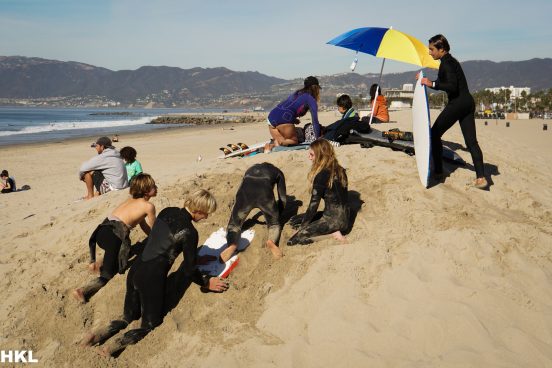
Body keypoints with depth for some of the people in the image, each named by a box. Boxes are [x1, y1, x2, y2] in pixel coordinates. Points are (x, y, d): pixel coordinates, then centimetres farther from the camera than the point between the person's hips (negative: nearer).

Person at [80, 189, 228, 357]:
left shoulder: (167, 211, 6)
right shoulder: (190, 232, -15)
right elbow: (189, 270, -8)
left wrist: (193, 257, 31)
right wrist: (207, 283, 10)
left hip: (134, 271, 7)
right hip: (152, 279, -7)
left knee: (130, 316, 27)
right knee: (151, 324, 14)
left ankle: (101, 333, 4)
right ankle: (117, 344, -6)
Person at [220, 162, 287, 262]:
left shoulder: (251, 169, 40)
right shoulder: (277, 172, 34)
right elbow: (283, 198, 27)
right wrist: (278, 216, 39)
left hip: (245, 192, 1)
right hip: (264, 192, -1)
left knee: (234, 224, 18)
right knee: (274, 224, 21)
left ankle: (232, 245, -14)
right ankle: (272, 241, -13)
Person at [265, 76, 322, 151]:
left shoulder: (296, 93, 27)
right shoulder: (311, 99, 5)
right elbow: (315, 121, 0)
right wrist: (317, 139, 4)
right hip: (284, 120, -7)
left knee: (282, 142, 19)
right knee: (294, 141, 13)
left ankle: (271, 145, -10)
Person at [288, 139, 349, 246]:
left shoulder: (322, 175, -18)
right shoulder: (340, 170, 5)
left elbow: (314, 204, -14)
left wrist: (302, 227, -3)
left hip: (334, 220, -9)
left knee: (293, 239, -10)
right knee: (295, 220, 17)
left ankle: (333, 233, -9)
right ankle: (333, 230, 3)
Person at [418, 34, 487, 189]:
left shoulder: (446, 63, -11)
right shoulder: (451, 60, 19)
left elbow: (452, 86, -22)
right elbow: (444, 82, 29)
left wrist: (432, 84, -23)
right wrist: (428, 80, 23)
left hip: (457, 103, -9)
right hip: (468, 102, 9)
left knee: (434, 134, 5)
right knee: (471, 141, 3)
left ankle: (438, 172, 8)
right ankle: (481, 177, -3)